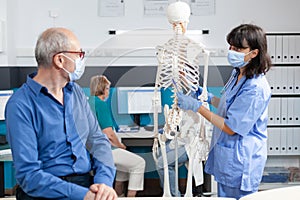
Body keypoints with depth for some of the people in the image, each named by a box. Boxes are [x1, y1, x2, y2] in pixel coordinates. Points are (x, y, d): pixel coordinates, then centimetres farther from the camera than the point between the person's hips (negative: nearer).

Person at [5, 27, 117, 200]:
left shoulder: (76, 92, 13)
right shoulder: (21, 105, -9)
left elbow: (97, 139, 9)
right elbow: (28, 174, -14)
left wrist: (104, 181, -9)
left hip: (87, 184, 5)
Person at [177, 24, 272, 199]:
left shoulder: (255, 88, -26)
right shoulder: (238, 75, 5)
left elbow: (231, 128, -23)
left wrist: (197, 106, -19)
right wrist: (208, 97, 9)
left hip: (241, 162, -9)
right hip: (227, 156, 9)